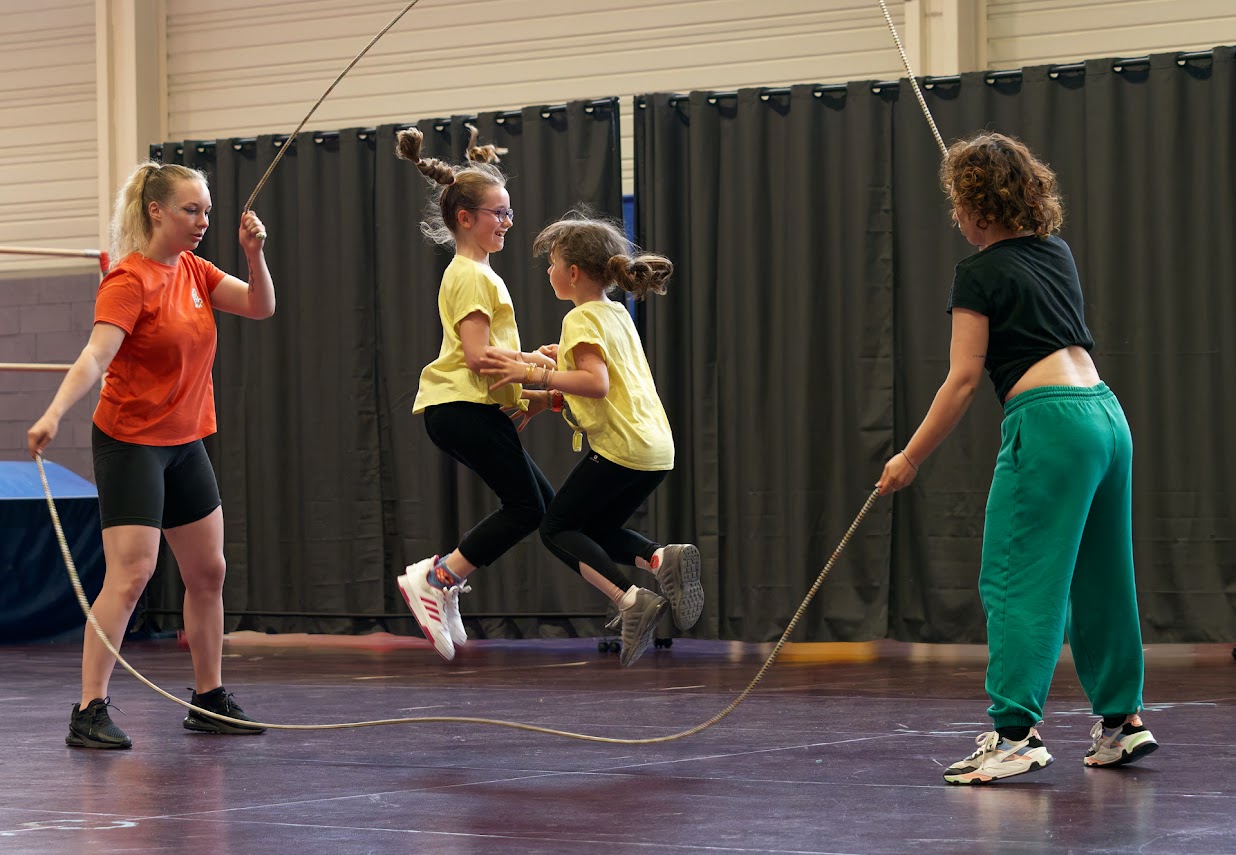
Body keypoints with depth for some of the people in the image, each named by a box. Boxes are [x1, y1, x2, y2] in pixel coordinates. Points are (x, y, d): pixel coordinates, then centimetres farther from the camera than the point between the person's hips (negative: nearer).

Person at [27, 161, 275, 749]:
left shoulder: (192, 270, 6)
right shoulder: (129, 281, -17)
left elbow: (260, 307, 5)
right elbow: (96, 356, -28)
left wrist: (254, 255, -12)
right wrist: (54, 414, -42)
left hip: (186, 442, 8)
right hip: (131, 442, -8)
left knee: (208, 572, 12)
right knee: (130, 575, -15)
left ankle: (210, 700, 23)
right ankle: (89, 713, -13)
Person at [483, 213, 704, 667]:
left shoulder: (582, 318, -10)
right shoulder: (619, 313, 17)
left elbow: (597, 384, -24)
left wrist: (532, 374, -20)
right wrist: (566, 359, 26)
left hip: (620, 444, -9)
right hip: (656, 446, 9)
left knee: (557, 528, 3)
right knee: (597, 532, 20)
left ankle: (632, 599, -14)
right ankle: (664, 557, -7)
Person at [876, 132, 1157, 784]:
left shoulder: (979, 275, -4)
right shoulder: (1056, 252, 17)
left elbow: (962, 382, -7)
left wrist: (910, 458, -1)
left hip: (1049, 419, -8)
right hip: (1107, 413, 8)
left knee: (1016, 580, -7)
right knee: (1099, 577, 15)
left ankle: (1015, 731, -13)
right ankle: (1122, 721, 20)